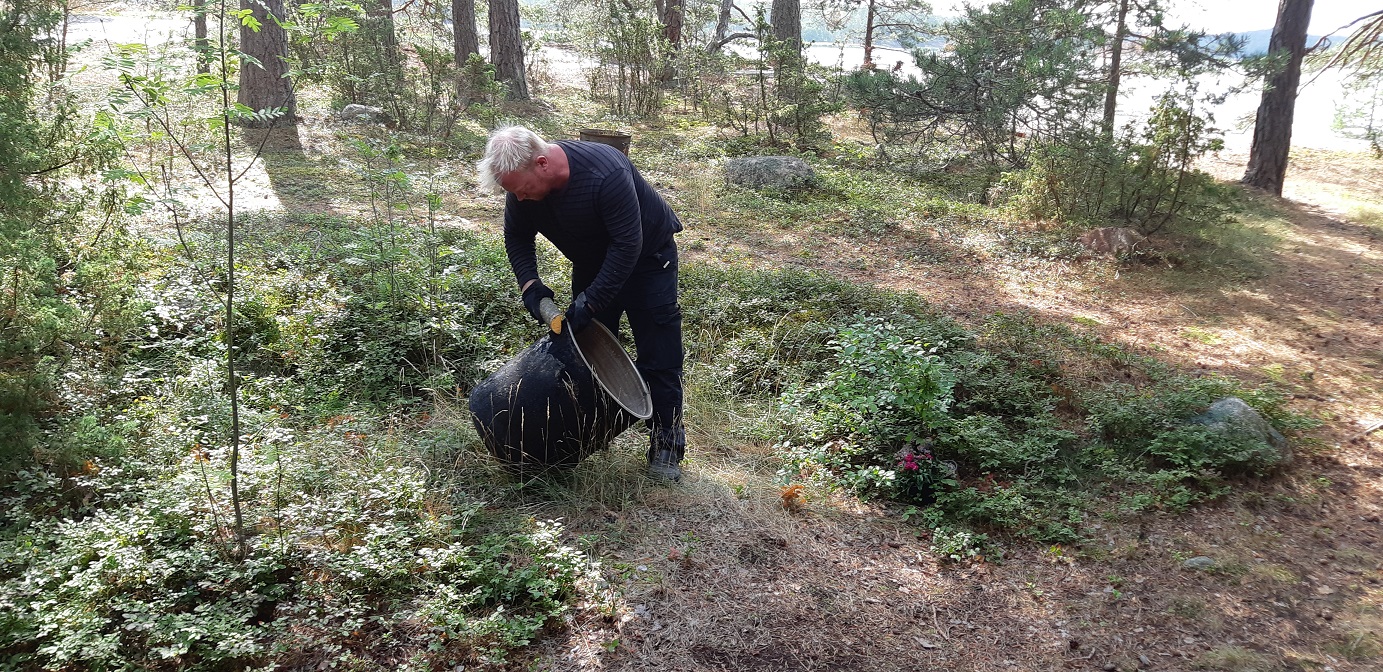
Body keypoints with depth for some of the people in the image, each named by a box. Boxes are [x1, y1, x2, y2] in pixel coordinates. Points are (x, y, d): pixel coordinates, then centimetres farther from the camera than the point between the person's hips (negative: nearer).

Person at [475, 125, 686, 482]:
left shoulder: (606, 173, -38)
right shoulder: (523, 186, -17)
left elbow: (627, 244, -34)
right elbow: (517, 238, -1)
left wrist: (592, 300, -33)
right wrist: (529, 284, -17)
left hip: (646, 256, -6)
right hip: (592, 262, 6)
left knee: (658, 357, -7)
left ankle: (666, 447, 0)